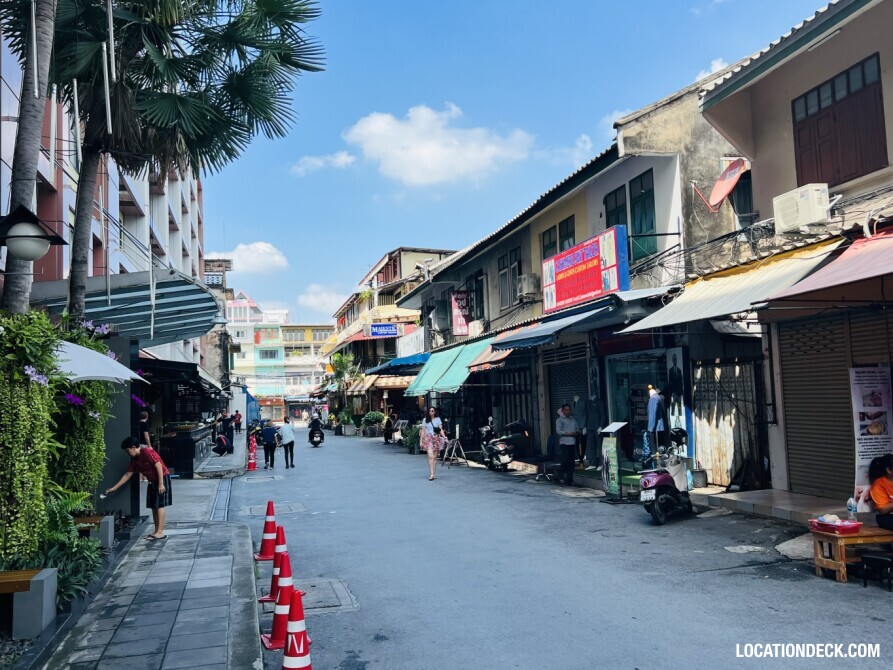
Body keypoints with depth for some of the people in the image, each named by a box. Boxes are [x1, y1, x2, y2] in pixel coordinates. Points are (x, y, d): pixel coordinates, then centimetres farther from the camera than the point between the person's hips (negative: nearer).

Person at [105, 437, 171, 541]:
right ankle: (157, 531, 11)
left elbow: (159, 466, -21)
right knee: (153, 506, 7)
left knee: (159, 505, -9)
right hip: (152, 481, 9)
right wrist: (114, 488, 12)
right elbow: (128, 474, 14)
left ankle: (160, 532, -10)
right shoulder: (135, 459, 9)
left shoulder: (147, 451, -18)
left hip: (162, 478, -9)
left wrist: (161, 484, -23)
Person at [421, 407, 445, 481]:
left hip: (436, 439, 1)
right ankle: (431, 474, -20)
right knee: (430, 456, -14)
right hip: (428, 439, -1)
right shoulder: (425, 420, 7)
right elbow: (423, 431, 9)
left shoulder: (438, 419, 7)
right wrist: (421, 440, 5)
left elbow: (441, 430, 2)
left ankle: (434, 474, 11)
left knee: (435, 457, 4)